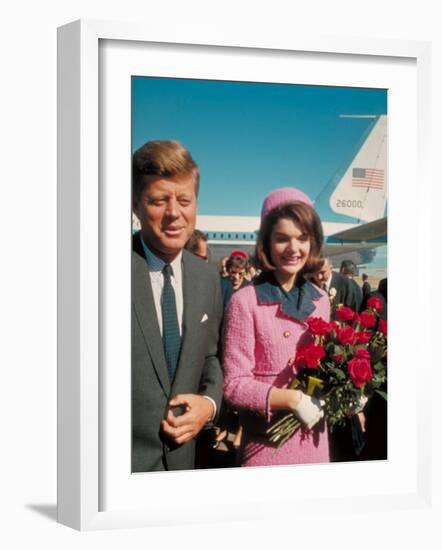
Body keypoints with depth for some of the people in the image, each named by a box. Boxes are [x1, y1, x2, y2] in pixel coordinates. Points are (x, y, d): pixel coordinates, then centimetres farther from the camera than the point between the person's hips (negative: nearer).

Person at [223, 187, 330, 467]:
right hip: (267, 442, -5)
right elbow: (234, 384, -13)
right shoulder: (246, 302, -12)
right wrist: (293, 399, -22)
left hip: (315, 438, 5)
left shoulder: (321, 300, 5)